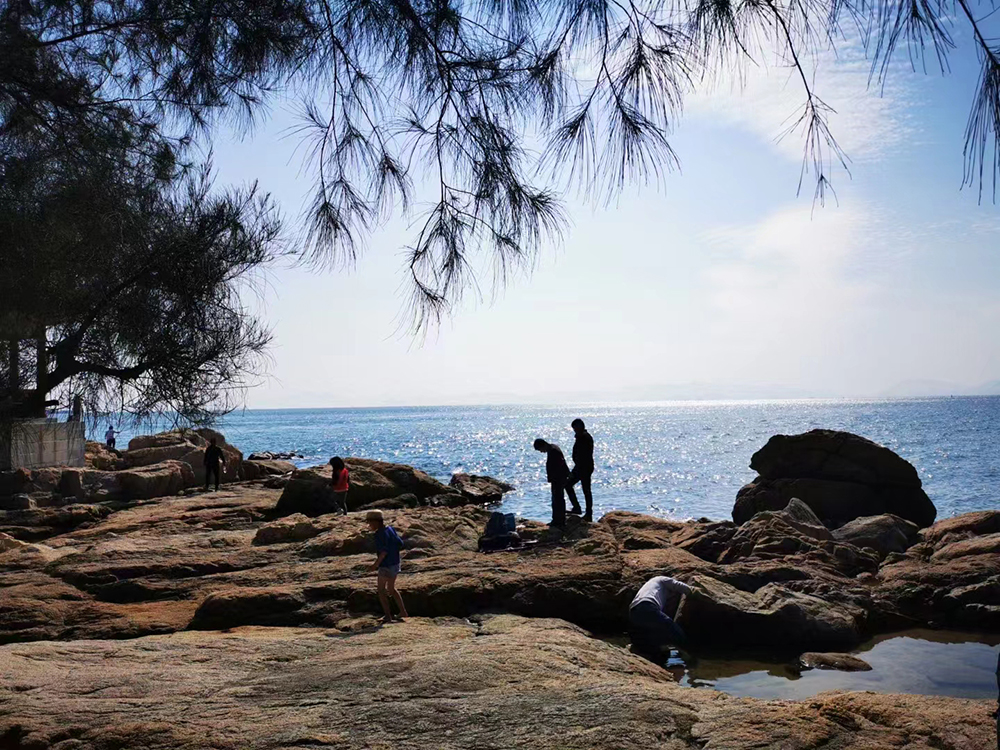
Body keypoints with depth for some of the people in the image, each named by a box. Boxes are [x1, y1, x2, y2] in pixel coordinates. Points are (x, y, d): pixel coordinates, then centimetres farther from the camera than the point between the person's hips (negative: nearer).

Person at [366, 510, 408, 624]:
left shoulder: (380, 534, -20)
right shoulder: (390, 529, 5)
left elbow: (384, 551, -26)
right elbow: (400, 544, 9)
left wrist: (376, 564, -24)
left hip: (386, 566, -8)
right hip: (395, 563, 8)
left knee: (381, 590, 6)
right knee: (391, 589, 21)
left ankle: (388, 615, 4)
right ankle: (403, 612, 22)